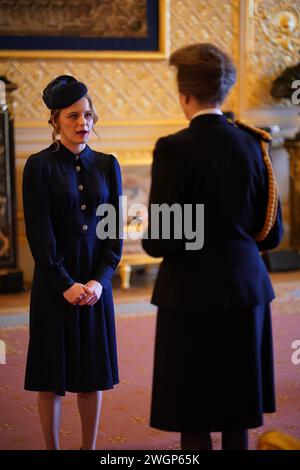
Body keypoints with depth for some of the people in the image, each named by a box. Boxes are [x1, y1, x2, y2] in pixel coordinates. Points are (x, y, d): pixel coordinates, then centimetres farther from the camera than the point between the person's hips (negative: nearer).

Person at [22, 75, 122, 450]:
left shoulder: (106, 165, 7)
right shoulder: (39, 166, -4)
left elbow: (116, 229, 5)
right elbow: (39, 231, -9)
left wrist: (99, 280, -7)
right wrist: (66, 284, -14)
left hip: (96, 283, 3)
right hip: (53, 284, -3)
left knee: (93, 373, 8)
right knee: (51, 375, 3)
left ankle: (89, 448, 20)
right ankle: (52, 447, 15)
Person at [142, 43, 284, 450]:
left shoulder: (174, 149, -14)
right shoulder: (253, 144, 2)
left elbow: (160, 241, -16)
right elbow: (272, 234, 6)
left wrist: (149, 239, 6)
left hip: (192, 296, -5)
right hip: (246, 292, 5)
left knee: (194, 422, 5)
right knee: (237, 416, 15)